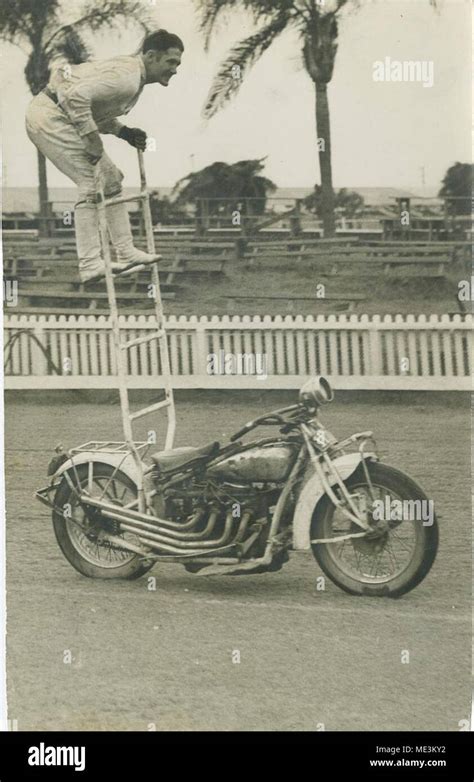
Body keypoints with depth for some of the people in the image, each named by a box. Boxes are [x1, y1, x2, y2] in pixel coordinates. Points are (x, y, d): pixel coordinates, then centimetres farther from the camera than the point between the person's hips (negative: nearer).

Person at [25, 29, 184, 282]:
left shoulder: (131, 74, 11)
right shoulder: (126, 78, -22)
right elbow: (77, 96, -31)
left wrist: (123, 131, 4)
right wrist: (94, 141, -25)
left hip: (58, 117, 11)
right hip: (49, 116, -11)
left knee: (110, 178, 12)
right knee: (93, 183, -13)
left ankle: (125, 253, 17)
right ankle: (90, 265, -13)